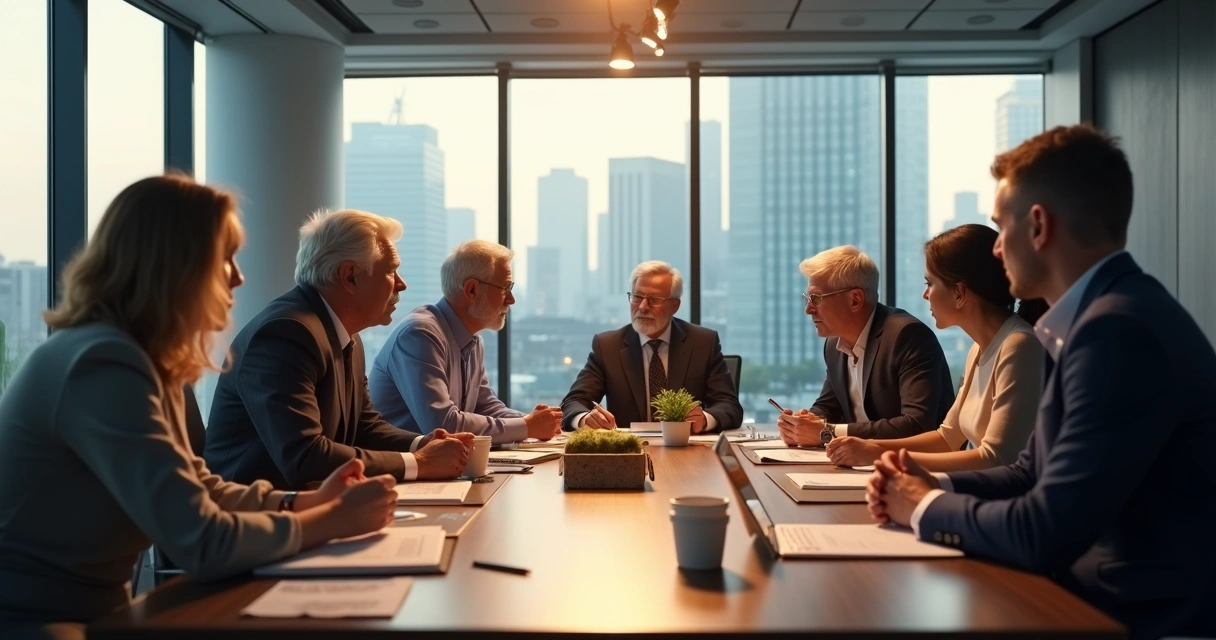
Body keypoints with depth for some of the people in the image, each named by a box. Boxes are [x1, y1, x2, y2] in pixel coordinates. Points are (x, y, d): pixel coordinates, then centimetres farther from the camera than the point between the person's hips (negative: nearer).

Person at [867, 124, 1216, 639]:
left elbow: (1044, 535, -24)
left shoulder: (1119, 329, -23)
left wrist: (926, 508, -8)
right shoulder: (1099, 316, 8)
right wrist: (931, 486, -2)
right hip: (1096, 593, 8)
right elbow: (1035, 474, 14)